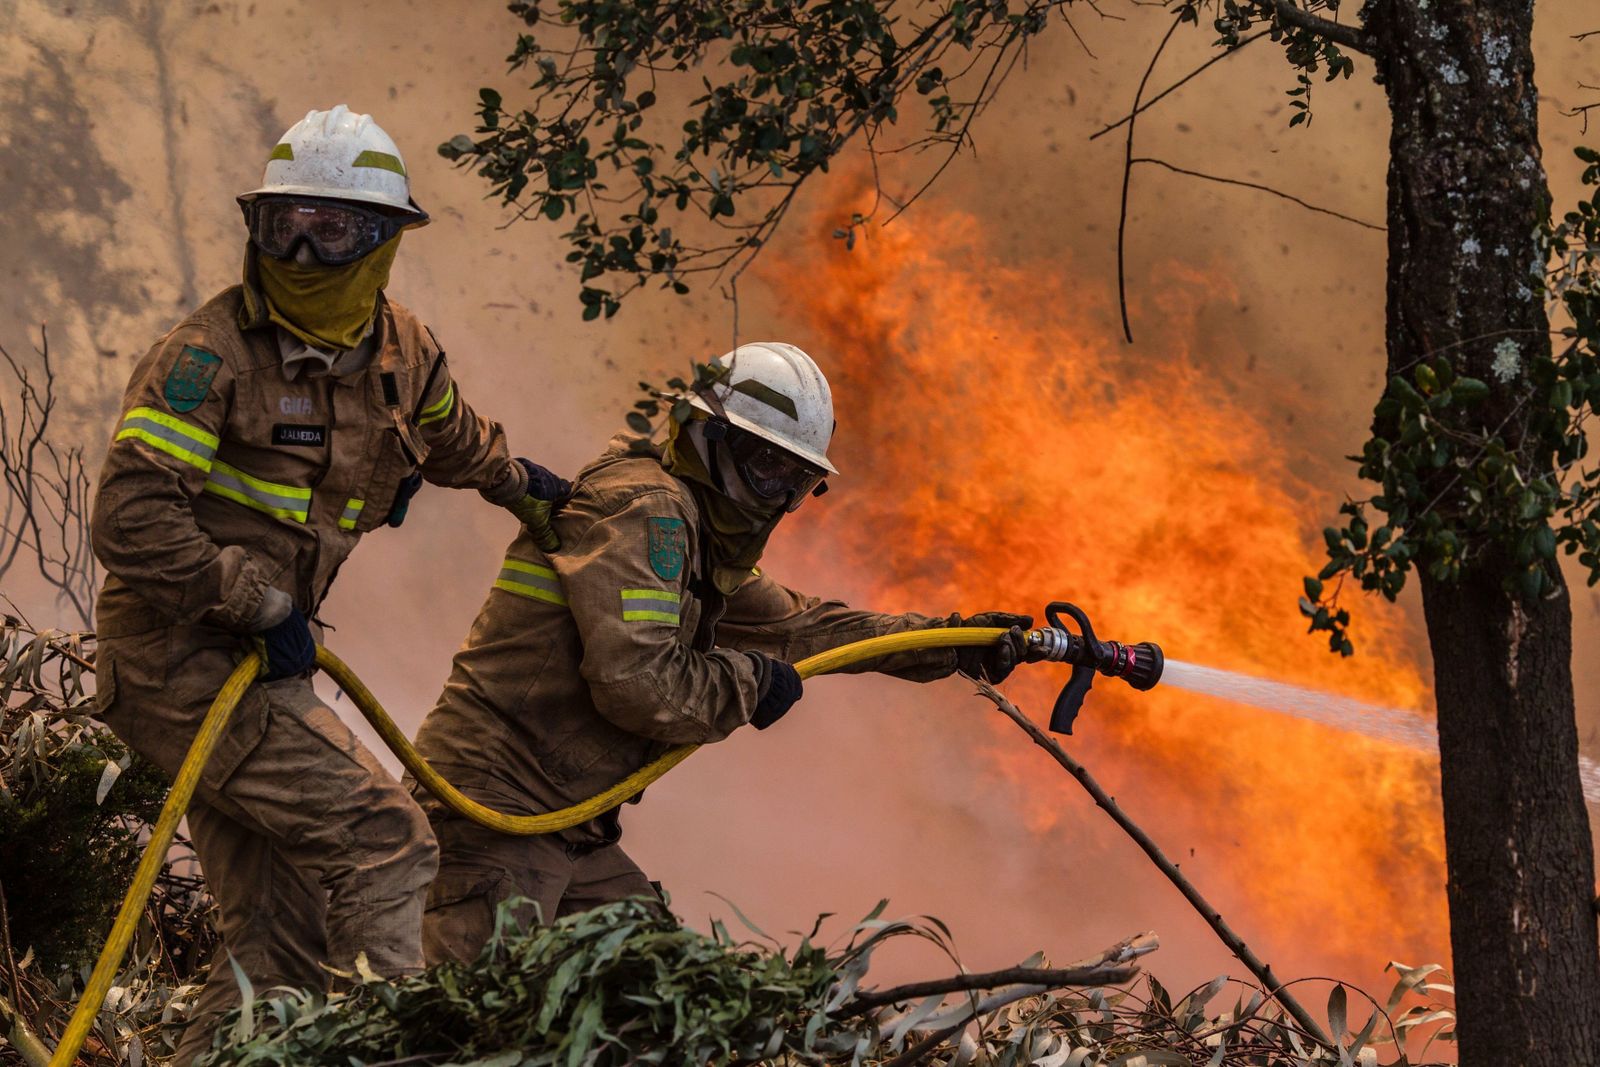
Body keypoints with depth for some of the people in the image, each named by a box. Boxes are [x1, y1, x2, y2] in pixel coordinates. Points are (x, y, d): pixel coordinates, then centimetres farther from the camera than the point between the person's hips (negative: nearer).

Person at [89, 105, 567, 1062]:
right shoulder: (211, 356, -16)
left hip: (259, 657, 8)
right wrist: (265, 604, -19)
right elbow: (132, 520, -22)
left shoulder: (402, 353, 7)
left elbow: (450, 439, 33)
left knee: (284, 940, 6)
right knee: (385, 842, -17)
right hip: (180, 657, -8)